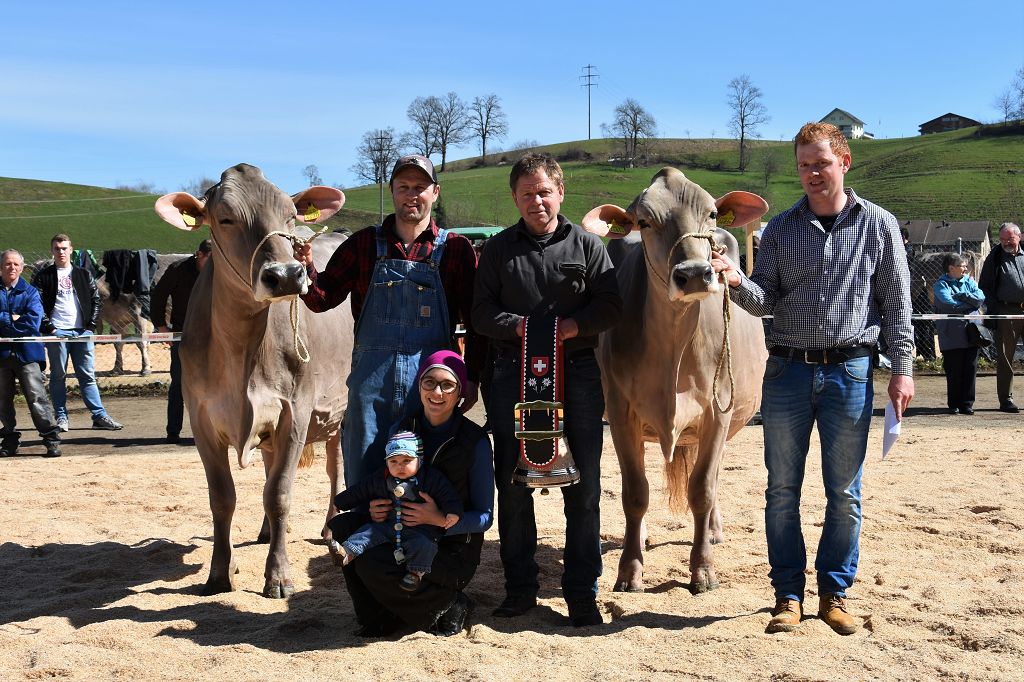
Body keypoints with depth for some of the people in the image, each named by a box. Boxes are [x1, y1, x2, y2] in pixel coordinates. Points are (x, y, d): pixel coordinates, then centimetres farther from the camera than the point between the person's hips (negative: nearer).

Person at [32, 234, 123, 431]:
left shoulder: (83, 275, 14)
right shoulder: (43, 276, 6)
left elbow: (96, 300, 12)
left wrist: (91, 325, 1)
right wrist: (48, 327, -9)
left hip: (82, 332, 2)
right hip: (57, 332, -2)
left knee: (88, 376, 2)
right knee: (58, 376, 3)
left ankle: (99, 416, 0)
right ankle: (61, 417, 9)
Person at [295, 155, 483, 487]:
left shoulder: (455, 249, 4)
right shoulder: (364, 244, 9)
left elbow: (476, 320, 4)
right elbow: (324, 298, 7)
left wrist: (472, 377, -3)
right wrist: (308, 273, -14)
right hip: (370, 377, 1)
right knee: (360, 474, 7)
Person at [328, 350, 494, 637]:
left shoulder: (475, 441, -11)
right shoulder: (401, 430, 2)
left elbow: (484, 516, -8)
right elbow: (382, 487, 12)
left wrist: (441, 519, -26)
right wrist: (375, 507, -12)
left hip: (453, 549, -5)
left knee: (373, 564, -28)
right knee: (341, 527, -17)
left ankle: (448, 606, -2)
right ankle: (379, 617, 0)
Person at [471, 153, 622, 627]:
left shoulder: (587, 246, 8)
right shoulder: (498, 249, 11)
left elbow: (611, 305, 3)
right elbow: (481, 312, 6)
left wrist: (573, 326, -14)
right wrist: (520, 326, -11)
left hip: (577, 371, -1)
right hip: (513, 371, 1)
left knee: (583, 485, 0)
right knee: (512, 481, 5)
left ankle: (582, 592, 10)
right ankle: (520, 588, 18)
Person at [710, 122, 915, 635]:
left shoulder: (878, 225, 3)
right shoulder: (781, 228, 7)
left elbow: (897, 303, 4)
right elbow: (766, 301, 3)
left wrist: (901, 369, -1)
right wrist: (738, 282, -18)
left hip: (850, 371, -1)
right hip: (787, 368, 2)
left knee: (844, 492, 6)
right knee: (782, 488, 5)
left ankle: (834, 593, 20)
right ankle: (788, 594, 17)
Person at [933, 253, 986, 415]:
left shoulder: (969, 282, 15)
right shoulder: (941, 284, 0)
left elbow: (981, 297, -1)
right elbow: (949, 304, -16)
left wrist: (961, 296, -11)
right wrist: (971, 303, -5)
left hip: (971, 333, 4)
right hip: (952, 337, -4)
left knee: (970, 370, 3)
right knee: (954, 372, 0)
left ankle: (967, 404, 11)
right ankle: (954, 405, 9)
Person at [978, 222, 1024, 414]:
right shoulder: (994, 258, 6)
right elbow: (984, 287, 5)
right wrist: (994, 309, -6)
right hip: (1006, 312, -2)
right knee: (1005, 357, 0)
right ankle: (1006, 399, 5)